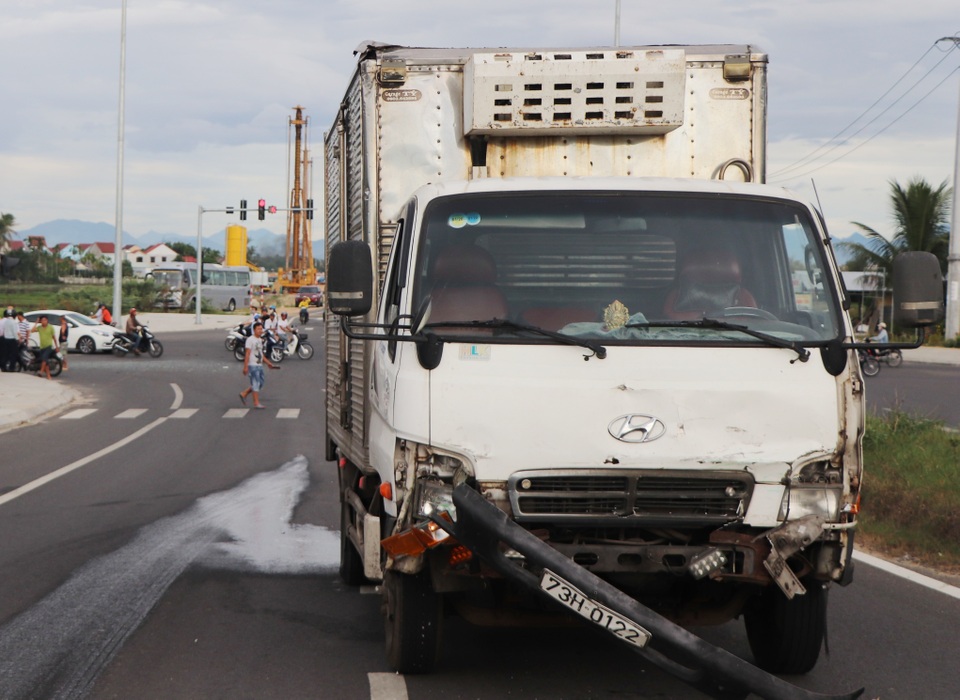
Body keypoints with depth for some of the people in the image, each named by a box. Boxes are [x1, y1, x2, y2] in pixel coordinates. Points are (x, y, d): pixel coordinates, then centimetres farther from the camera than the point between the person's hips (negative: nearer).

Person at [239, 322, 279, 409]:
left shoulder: (260, 340, 15)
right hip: (253, 365, -9)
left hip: (259, 365, 9)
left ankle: (244, 394, 23)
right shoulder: (250, 340, -11)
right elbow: (247, 354, -15)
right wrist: (245, 367, -19)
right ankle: (256, 403, 0)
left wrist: (268, 363, 20)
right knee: (256, 384, -6)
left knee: (260, 384, 12)